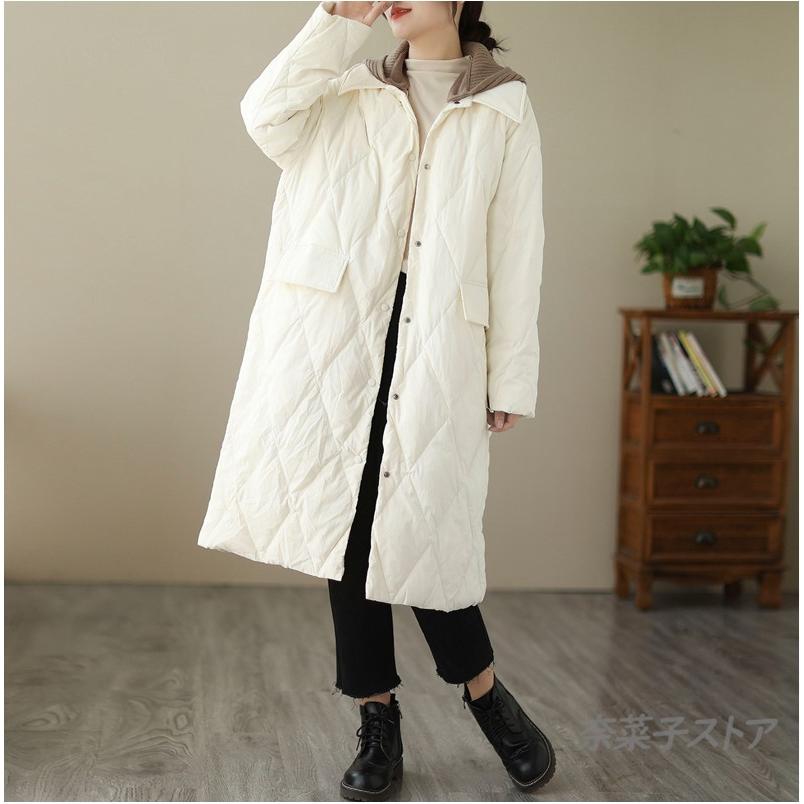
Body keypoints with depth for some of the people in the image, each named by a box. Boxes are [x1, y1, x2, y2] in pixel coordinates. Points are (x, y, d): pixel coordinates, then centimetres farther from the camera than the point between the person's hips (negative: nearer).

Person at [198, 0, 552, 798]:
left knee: (427, 531, -4)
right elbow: (268, 116, -7)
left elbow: (516, 251, 3)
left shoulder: (504, 109, 7)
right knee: (346, 523, 4)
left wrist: (510, 380, -1)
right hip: (333, 345, 2)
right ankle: (378, 717, 18)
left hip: (437, 355, -2)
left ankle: (484, 692, 21)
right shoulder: (349, 92, 13)